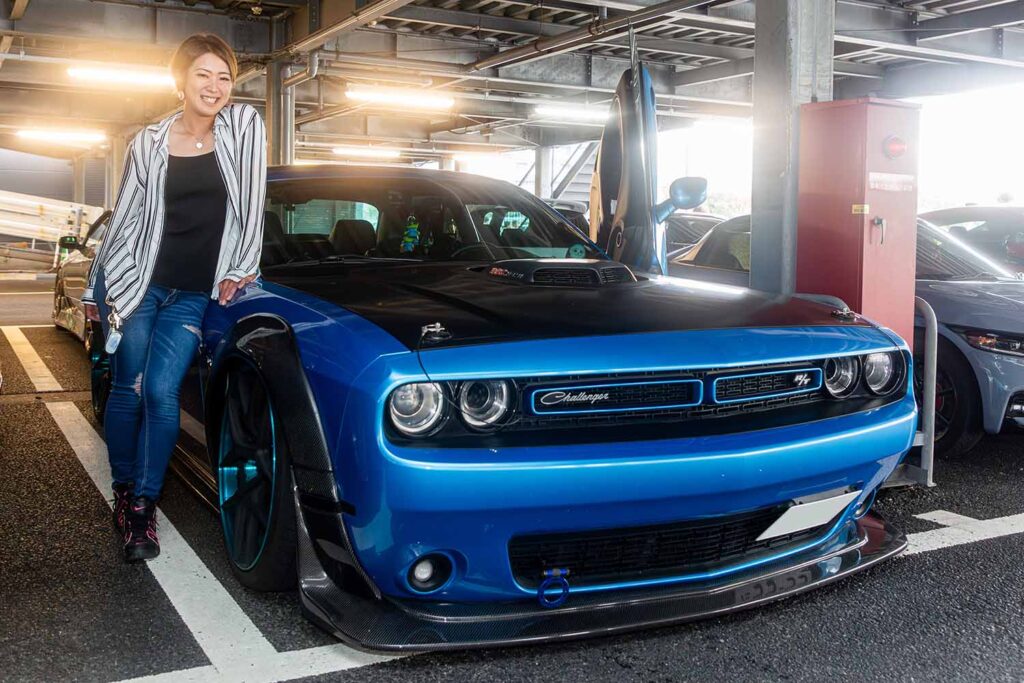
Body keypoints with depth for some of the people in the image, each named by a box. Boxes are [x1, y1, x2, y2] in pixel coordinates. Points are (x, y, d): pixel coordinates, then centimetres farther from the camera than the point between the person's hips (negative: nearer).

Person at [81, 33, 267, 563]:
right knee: (128, 390, 5)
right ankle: (123, 490, 24)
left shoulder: (244, 127, -1)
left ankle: (144, 508, 5)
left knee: (161, 393, -7)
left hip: (194, 295, -1)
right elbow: (124, 217, 8)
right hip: (135, 284, 1)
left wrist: (239, 270, -3)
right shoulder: (149, 143, 2)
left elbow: (251, 204, -1)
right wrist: (97, 288, 11)